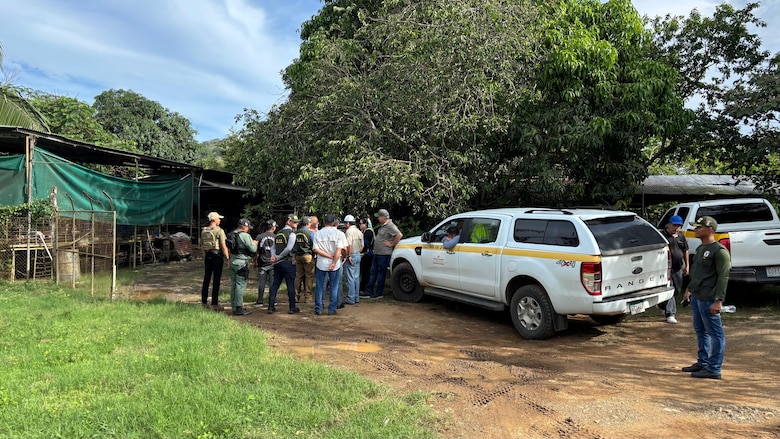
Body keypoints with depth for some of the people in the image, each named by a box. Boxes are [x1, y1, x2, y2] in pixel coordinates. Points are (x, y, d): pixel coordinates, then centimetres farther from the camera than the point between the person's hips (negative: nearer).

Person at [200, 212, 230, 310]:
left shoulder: (203, 231, 9)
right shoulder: (219, 230, -11)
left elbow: (202, 246, 15)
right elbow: (224, 246, -14)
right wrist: (227, 258, -8)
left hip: (207, 255, 6)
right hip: (217, 255, -6)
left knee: (206, 279, 12)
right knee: (216, 280, -2)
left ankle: (204, 302, 17)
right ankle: (214, 303, 1)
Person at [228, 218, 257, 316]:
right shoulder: (245, 235, -15)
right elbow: (253, 249, -14)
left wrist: (251, 242, 18)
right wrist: (255, 243, 8)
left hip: (233, 261, 9)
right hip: (241, 263, -9)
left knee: (234, 284, 12)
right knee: (241, 285, -6)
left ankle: (234, 307, 19)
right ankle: (239, 308, -4)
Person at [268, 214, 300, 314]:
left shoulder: (278, 233, 15)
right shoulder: (291, 233, -9)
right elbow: (289, 248, -19)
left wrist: (274, 256, 7)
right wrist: (279, 257, -9)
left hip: (278, 263, 7)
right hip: (288, 262, -7)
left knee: (275, 284, 9)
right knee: (290, 285, 0)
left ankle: (271, 307, 10)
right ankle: (292, 308, 6)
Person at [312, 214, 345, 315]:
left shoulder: (318, 233, 1)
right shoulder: (337, 233, -5)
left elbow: (316, 249, -9)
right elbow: (339, 250, -14)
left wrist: (329, 256, -9)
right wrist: (333, 262, -13)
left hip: (321, 264, 2)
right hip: (335, 264, -2)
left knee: (319, 287, 11)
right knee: (334, 287, 8)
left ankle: (318, 309, 14)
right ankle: (332, 309, 10)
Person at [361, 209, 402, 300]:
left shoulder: (390, 226, -17)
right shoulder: (382, 225, 14)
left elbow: (399, 235, -28)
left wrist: (391, 244, -21)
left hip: (384, 254, -10)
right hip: (377, 253, 10)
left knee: (381, 273, 0)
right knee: (373, 272, 12)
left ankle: (379, 293, 10)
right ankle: (369, 291, 19)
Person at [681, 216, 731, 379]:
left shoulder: (719, 251, -13)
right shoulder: (700, 249, 16)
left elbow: (723, 277, -17)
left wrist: (718, 300, -21)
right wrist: (689, 289, 23)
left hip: (708, 299, -10)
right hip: (696, 297, 10)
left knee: (715, 333, -1)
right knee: (700, 331, 16)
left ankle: (714, 369, 4)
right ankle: (702, 362, 26)